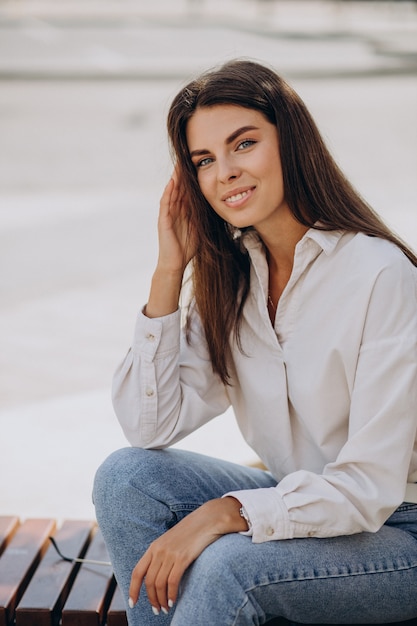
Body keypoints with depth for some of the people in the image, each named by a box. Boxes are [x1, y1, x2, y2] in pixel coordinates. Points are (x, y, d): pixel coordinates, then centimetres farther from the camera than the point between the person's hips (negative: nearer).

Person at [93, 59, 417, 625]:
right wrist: (169, 270, -11)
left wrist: (222, 514, -29)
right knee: (126, 476, -11)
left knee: (223, 567, -29)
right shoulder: (225, 273, -1)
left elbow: (370, 486, -22)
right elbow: (149, 426, -7)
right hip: (300, 503, 6)